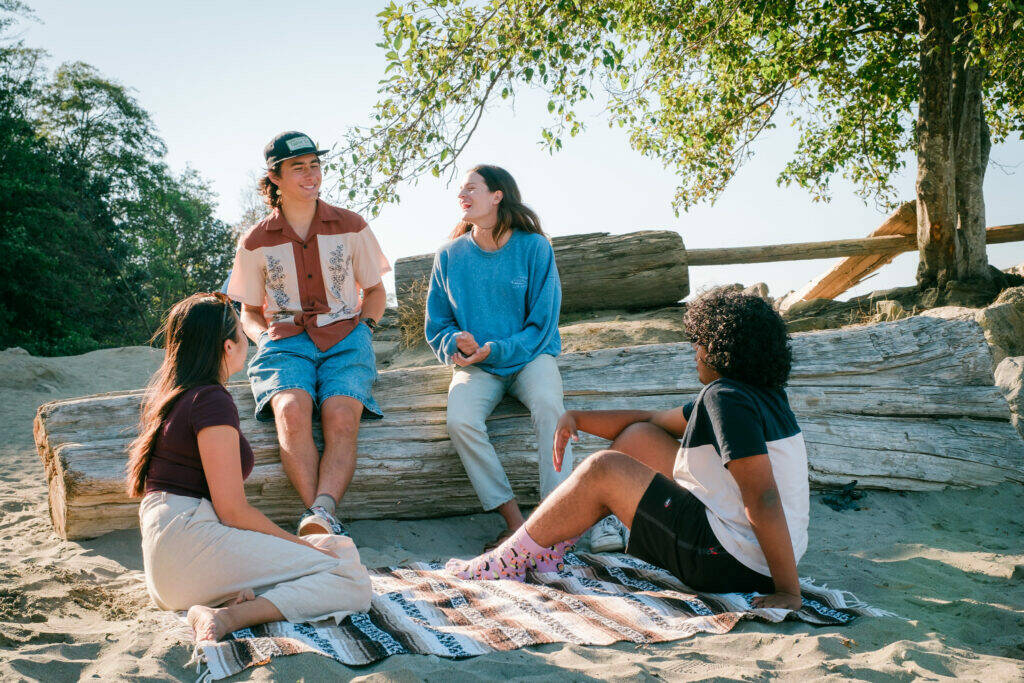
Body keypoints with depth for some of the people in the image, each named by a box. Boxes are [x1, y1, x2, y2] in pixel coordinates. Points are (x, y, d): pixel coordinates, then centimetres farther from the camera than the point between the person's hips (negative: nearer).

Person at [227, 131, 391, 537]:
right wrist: (265, 336, -3)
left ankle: (320, 514, -45)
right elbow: (249, 312, 20)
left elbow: (374, 291, 21)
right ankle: (324, 520, -41)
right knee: (292, 410, -33)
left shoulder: (351, 227, 10)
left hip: (344, 338, 0)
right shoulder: (255, 243, 10)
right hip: (285, 341, 0)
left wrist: (362, 327, 2)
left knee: (341, 416, -32)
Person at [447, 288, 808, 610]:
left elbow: (764, 501, -29)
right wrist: (576, 418, 11)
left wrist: (788, 593, -28)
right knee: (639, 437, 12)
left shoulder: (726, 399, -20)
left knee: (603, 471, -7)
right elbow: (654, 420, 18)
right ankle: (551, 546, 17)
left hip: (737, 564, -10)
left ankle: (507, 564, 6)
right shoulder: (758, 394, 12)